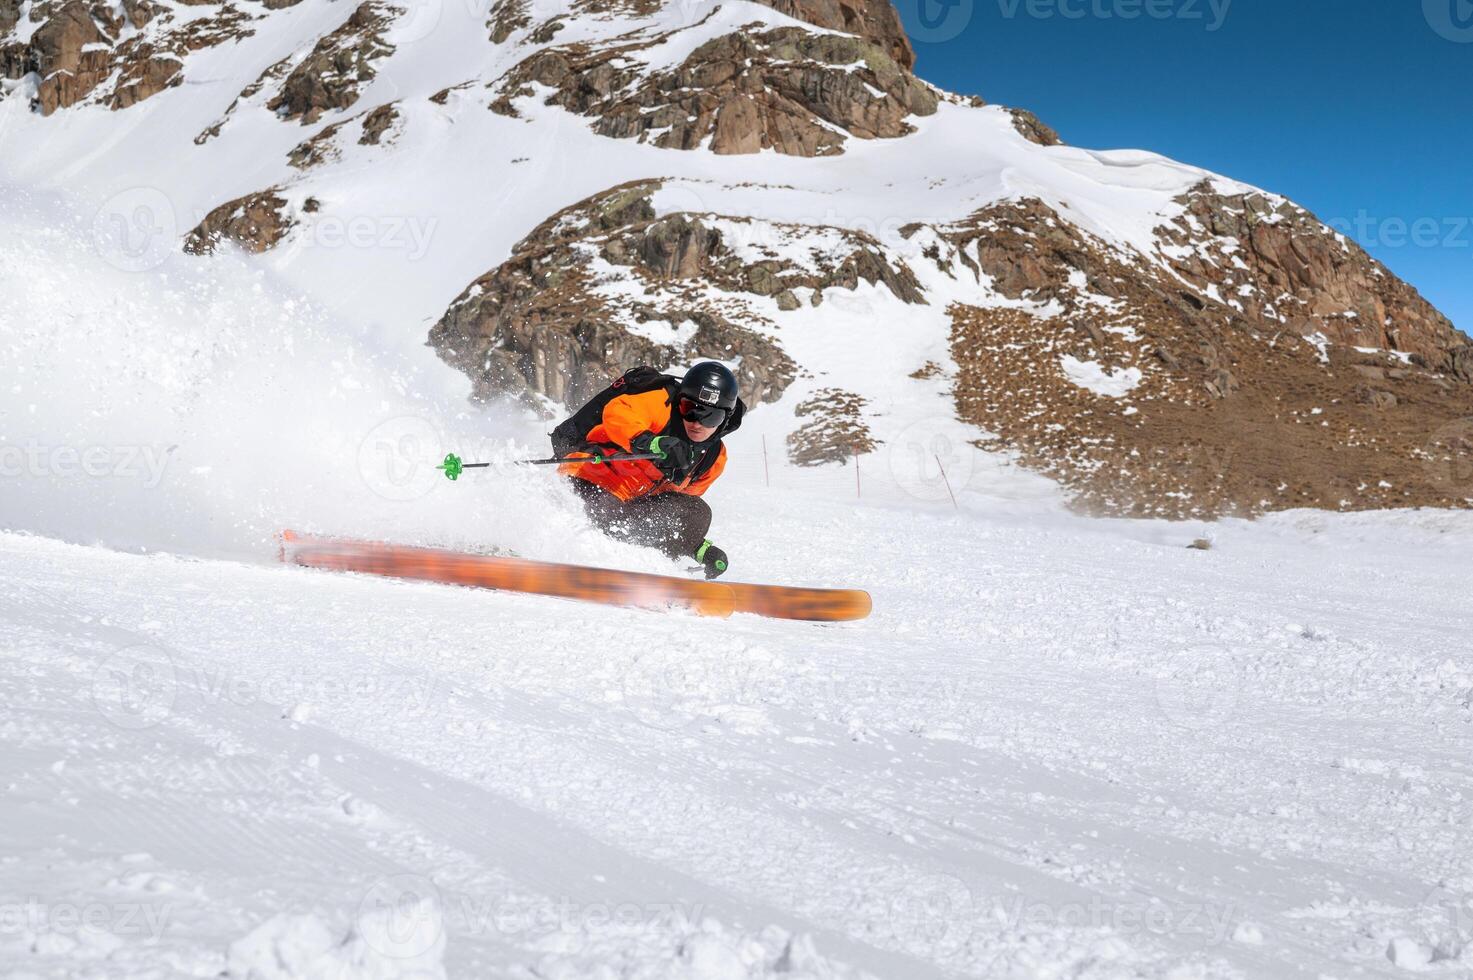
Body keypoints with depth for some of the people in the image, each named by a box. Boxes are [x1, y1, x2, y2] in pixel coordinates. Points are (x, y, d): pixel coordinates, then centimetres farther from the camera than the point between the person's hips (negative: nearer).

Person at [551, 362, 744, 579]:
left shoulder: (714, 457, 8)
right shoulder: (662, 403, -13)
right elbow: (616, 412, -32)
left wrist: (702, 549, 9)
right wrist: (653, 443, -47)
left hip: (632, 505, 7)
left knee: (696, 513, -10)